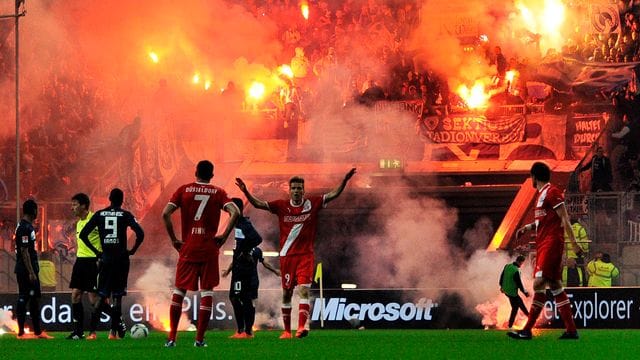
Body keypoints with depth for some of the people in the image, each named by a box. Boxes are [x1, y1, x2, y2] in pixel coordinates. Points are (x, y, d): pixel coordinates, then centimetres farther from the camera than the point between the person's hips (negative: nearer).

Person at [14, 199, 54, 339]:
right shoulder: (24, 228, -16)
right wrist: (31, 272, -20)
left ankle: (38, 331, 17)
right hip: (25, 270, -10)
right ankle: (21, 332, -2)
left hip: (30, 269, 10)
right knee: (23, 299, -5)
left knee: (35, 299, 12)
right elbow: (24, 251, -20)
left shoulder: (28, 226, 15)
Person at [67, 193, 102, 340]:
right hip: (80, 260, 8)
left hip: (92, 261, -8)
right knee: (75, 295, 3)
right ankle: (78, 331, 8)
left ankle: (92, 332, 3)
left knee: (93, 297, -3)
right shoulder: (79, 223, 14)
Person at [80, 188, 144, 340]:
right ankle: (114, 330, 1)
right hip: (121, 258, -2)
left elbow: (83, 234, 1)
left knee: (102, 295, 7)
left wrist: (96, 251, 7)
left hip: (105, 258, 2)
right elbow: (140, 234, -14)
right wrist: (132, 251, -1)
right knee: (117, 296, 3)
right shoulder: (125, 215, -2)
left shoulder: (99, 215, 5)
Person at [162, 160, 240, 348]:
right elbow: (235, 212, -12)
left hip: (188, 248, 0)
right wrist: (224, 236, -3)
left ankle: (172, 338, 3)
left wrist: (174, 239, 1)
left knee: (179, 290, 9)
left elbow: (165, 214, -6)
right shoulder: (218, 193, 2)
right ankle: (199, 339, -1)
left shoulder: (184, 190, 3)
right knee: (207, 291, 5)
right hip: (209, 249, 0)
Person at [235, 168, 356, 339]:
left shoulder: (312, 204, 0)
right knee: (286, 293, 9)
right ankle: (287, 330, 19)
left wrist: (345, 180, -18)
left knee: (303, 289, -18)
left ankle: (302, 326, -28)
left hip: (305, 255, -2)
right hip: (286, 255, 2)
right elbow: (258, 204, -1)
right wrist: (245, 192, -16)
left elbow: (333, 194, -4)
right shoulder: (281, 206, 2)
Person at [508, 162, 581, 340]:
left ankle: (527, 330, -16)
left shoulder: (552, 192, -9)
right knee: (555, 286, 7)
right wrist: (528, 227, 21)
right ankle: (571, 330, 6)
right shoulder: (541, 194, 20)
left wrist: (574, 243, -15)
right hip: (543, 244, 10)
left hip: (551, 244, -10)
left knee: (539, 284, -15)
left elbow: (564, 219, -12)